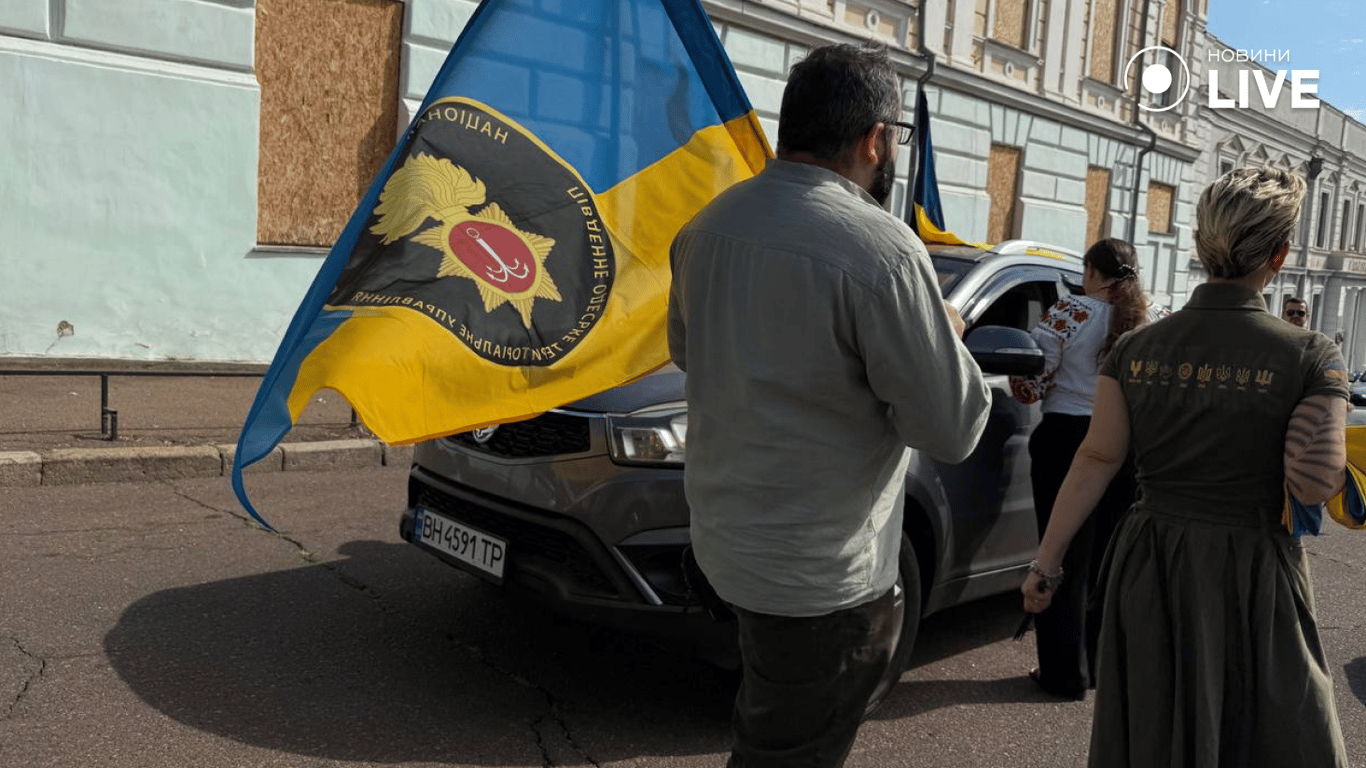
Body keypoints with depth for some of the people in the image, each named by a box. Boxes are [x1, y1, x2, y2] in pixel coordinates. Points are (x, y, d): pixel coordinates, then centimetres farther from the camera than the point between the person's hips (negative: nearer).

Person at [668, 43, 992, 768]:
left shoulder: (706, 225, 1)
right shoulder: (880, 249, -23)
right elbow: (953, 428, -17)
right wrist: (945, 333, 1)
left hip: (721, 538, 7)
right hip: (819, 574, -7)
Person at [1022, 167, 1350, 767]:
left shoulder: (1135, 349, -3)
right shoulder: (1309, 356, -11)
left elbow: (1097, 460, -5)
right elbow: (1315, 485, -16)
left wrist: (1047, 561, 0)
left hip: (1149, 572, 3)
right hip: (1250, 580, -2)